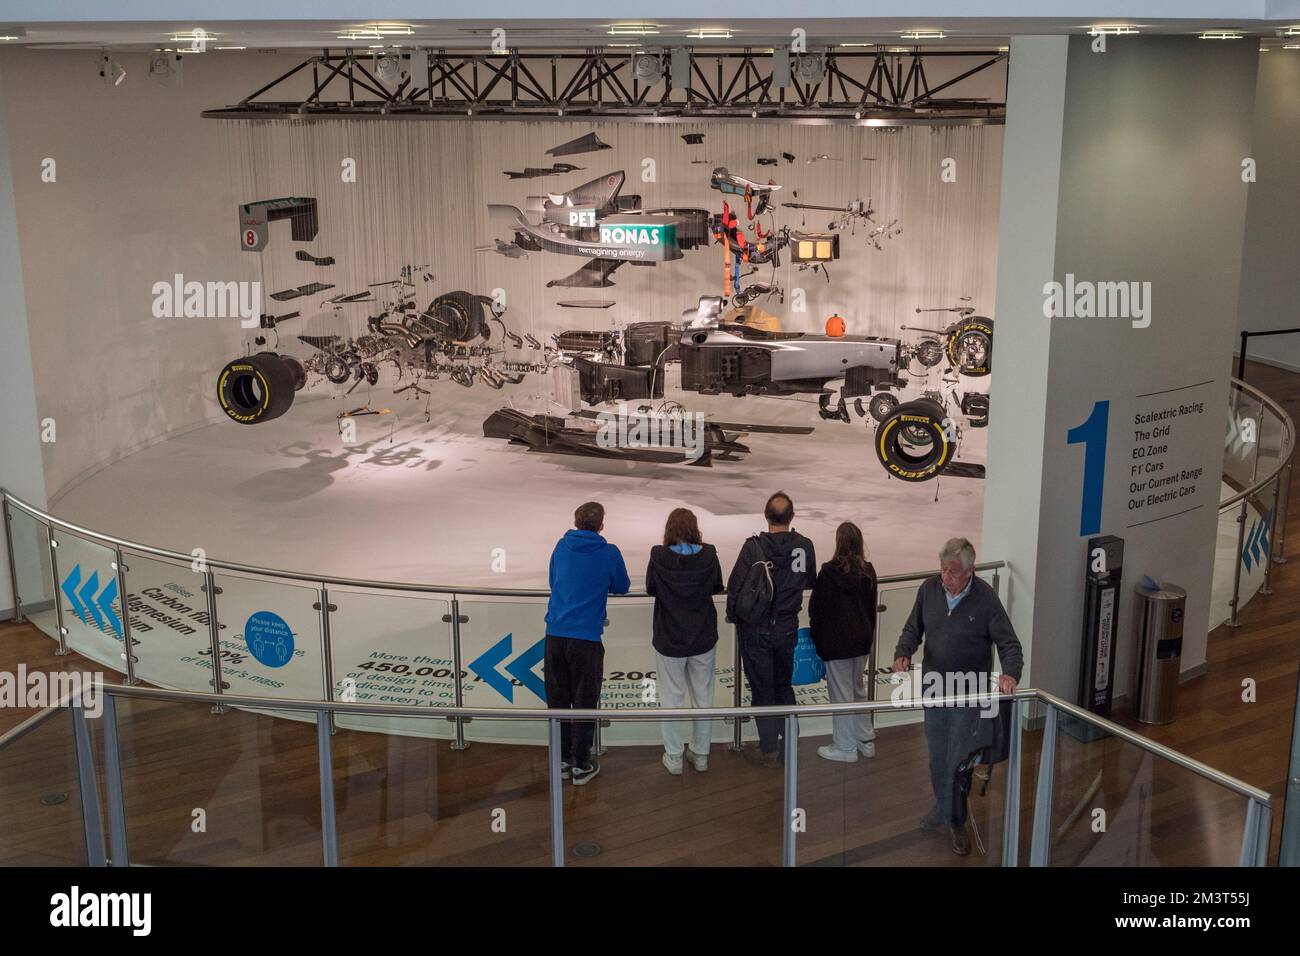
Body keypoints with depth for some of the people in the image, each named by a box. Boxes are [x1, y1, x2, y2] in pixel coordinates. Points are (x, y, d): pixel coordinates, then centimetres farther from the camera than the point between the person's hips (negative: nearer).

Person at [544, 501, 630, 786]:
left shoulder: (562, 546, 7)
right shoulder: (608, 553, -4)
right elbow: (622, 587, 11)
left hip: (555, 634, 4)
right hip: (586, 637, -4)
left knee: (557, 699, 12)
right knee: (584, 702, 6)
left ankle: (562, 761, 20)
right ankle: (581, 765, 12)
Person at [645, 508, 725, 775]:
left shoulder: (659, 557, -17)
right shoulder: (709, 556, -12)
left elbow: (650, 589, -1)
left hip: (669, 641, -2)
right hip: (703, 640, 2)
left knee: (672, 698, 11)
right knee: (703, 698, 15)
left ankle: (674, 758, 18)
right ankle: (701, 755, 25)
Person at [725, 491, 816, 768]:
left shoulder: (753, 547, -19)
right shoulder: (804, 546, -8)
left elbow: (736, 586, -17)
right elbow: (811, 581, 8)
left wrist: (734, 616, 1)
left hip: (755, 629, -3)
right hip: (788, 628, 3)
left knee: (762, 690, 9)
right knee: (784, 685, 21)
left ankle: (769, 751, 17)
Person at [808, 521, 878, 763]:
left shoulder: (829, 571, -17)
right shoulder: (868, 571, -2)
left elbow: (816, 607, -10)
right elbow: (872, 606, 8)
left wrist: (816, 634, 6)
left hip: (837, 641, -6)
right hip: (862, 639, 6)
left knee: (841, 693, 4)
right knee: (858, 689, 20)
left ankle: (845, 747, 12)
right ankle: (866, 741, 27)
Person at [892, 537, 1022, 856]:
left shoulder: (985, 598, -17)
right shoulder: (929, 589, -6)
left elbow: (1009, 644, -14)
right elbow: (913, 629, 5)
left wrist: (1010, 674, -33)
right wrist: (902, 654, -16)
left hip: (968, 692, -4)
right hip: (934, 687, 4)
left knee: (958, 759, 1)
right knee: (937, 755, 18)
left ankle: (957, 821, 18)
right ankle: (942, 806, 39)